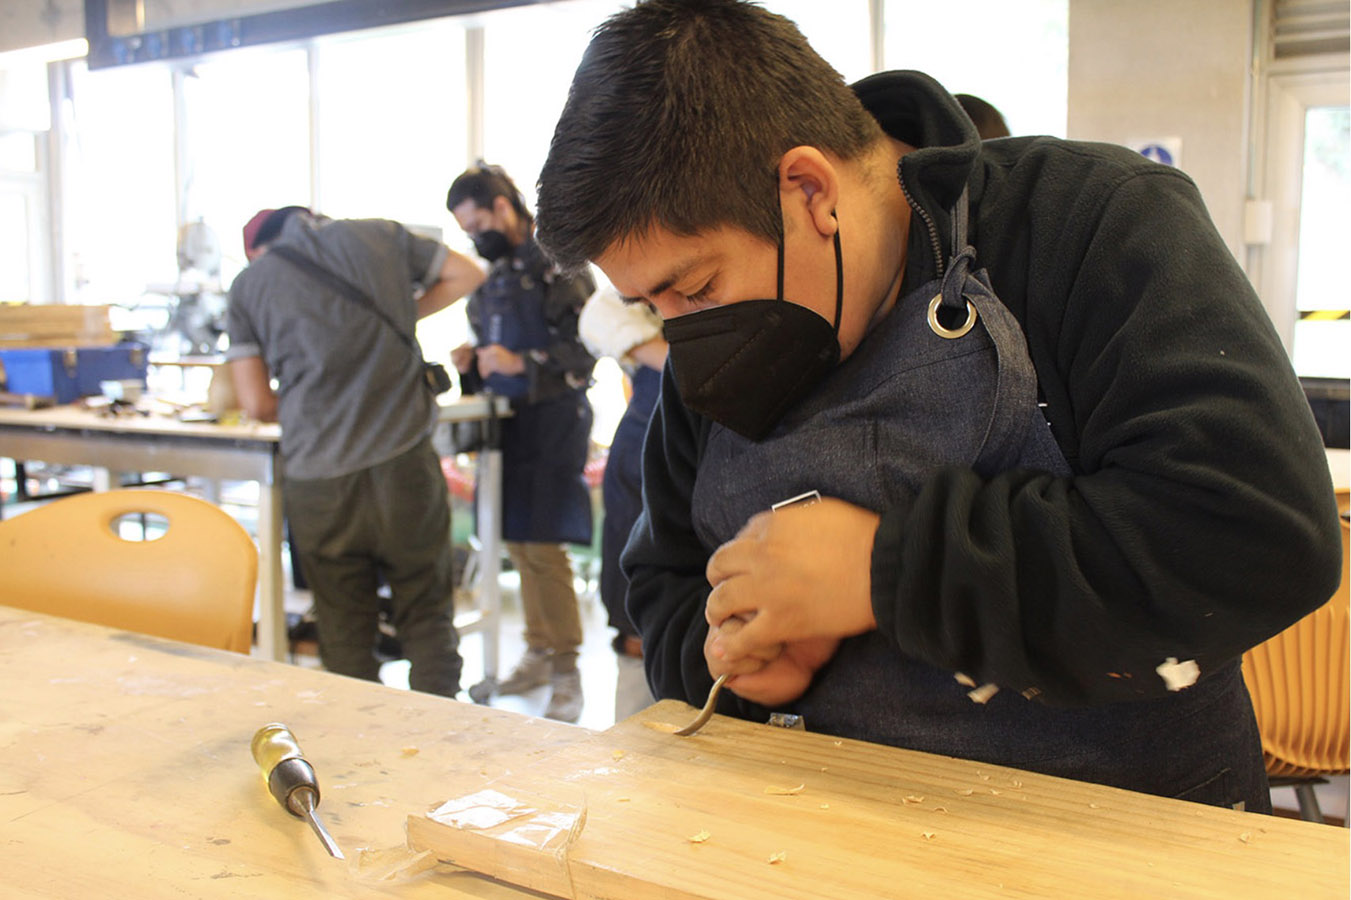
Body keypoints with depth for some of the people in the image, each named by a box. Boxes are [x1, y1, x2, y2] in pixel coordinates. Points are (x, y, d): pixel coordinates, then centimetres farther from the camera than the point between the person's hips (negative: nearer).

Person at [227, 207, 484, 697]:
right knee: (426, 617, 13)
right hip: (403, 460, 1)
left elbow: (258, 404, 3)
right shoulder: (379, 235, 9)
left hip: (317, 478, 0)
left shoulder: (248, 284, 7)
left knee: (344, 634, 11)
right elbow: (467, 274, 18)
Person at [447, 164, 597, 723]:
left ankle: (566, 675, 0)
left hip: (552, 419, -8)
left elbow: (587, 350, -13)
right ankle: (538, 655, 24)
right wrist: (472, 362, 4)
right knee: (517, 542, 12)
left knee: (542, 546, -10)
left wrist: (521, 363, -20)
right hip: (507, 419, 8)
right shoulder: (492, 272, 15)